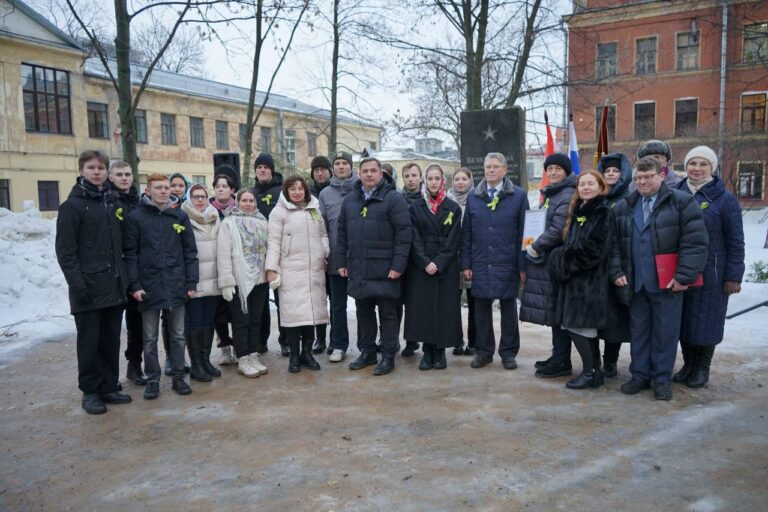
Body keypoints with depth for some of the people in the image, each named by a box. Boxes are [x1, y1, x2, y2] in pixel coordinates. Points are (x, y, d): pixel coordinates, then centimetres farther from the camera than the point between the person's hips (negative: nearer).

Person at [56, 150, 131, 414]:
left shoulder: (112, 202, 12)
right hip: (89, 289, -5)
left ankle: (109, 387, 23)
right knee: (90, 342, 4)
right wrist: (77, 284, -16)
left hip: (115, 287, 5)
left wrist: (124, 277, 11)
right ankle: (90, 391, 16)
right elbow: (65, 250, -9)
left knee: (111, 341, 11)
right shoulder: (73, 205, -5)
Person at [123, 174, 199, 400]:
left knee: (178, 335, 10)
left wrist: (191, 282, 0)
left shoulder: (180, 216, 4)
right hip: (149, 286, -1)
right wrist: (135, 285, -9)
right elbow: (130, 254, -2)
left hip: (176, 286, 2)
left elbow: (190, 252, 5)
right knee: (150, 338, 8)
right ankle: (153, 379, 19)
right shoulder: (136, 217, -1)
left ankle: (178, 377, 22)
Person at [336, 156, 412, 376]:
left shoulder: (394, 199, -6)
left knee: (387, 313, 3)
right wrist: (341, 261, 10)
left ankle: (388, 356, 14)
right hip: (357, 268, 6)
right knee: (363, 312, 14)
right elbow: (342, 233, 16)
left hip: (384, 269, -5)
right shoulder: (350, 200, 13)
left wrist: (398, 265, -16)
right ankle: (367, 351, 28)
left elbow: (403, 234, -11)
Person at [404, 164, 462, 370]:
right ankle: (427, 351, 10)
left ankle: (440, 351, 11)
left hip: (446, 268, 0)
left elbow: (453, 240, -3)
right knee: (423, 308, 0)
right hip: (420, 267, 1)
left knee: (444, 308, 0)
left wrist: (439, 263, -13)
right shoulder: (415, 208, 6)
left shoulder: (453, 208, 4)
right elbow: (415, 239, -1)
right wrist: (425, 263, -14)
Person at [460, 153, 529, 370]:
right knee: (481, 308, 8)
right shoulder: (474, 197, 7)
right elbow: (466, 232, 8)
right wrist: (466, 263, 2)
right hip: (480, 264, 2)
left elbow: (523, 231, -3)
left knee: (508, 308, 8)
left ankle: (508, 352, 20)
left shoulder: (518, 195, -1)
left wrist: (522, 265, -6)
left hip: (507, 263, -2)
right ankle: (484, 351, 21)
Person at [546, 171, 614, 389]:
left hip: (590, 278, -8)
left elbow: (595, 249, -18)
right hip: (575, 276, 8)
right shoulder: (578, 211, 14)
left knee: (576, 325, -8)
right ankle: (595, 371, 19)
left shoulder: (603, 213, -10)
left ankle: (589, 372, 4)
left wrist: (565, 260, -10)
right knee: (587, 327, 11)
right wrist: (564, 260, 4)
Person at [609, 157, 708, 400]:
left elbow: (695, 243, -9)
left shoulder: (682, 203, -3)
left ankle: (662, 379, 19)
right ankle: (640, 375, 24)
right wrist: (616, 272, 0)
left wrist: (683, 277, -14)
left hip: (667, 283, -3)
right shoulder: (623, 208, 10)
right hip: (635, 283, 4)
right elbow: (614, 243, 11)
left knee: (665, 332, 5)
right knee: (639, 330, 12)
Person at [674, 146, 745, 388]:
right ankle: (688, 365, 27)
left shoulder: (725, 199, -6)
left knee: (706, 320, 6)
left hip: (711, 274, -3)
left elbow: (735, 242, -6)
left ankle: (702, 369, 23)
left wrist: (734, 276, -9)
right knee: (683, 319, 10)